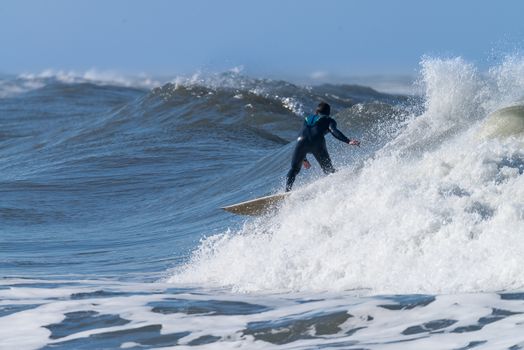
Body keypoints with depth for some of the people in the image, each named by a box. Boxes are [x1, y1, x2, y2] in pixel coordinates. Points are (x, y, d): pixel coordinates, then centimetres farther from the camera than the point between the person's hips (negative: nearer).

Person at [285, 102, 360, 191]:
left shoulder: (307, 119, 38)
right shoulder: (329, 120, 23)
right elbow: (334, 131, 1)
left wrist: (303, 159, 45)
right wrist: (348, 141, -10)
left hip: (301, 141, 3)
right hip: (317, 143, -3)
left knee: (294, 169, 16)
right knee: (328, 170, 6)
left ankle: (287, 190, -2)